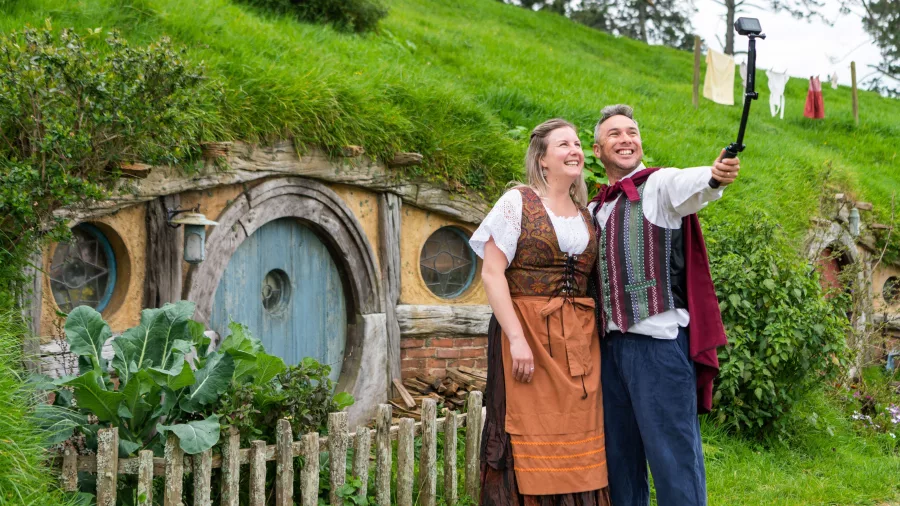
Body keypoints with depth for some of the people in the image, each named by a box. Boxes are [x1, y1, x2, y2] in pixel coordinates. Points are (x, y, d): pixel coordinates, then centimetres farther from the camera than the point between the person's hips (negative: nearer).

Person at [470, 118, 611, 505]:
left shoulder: (586, 215, 14)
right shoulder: (517, 202, -2)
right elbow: (492, 273, -9)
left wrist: (593, 338, 4)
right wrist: (517, 339, -18)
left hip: (579, 339, 5)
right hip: (528, 331, -5)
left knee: (577, 436, 4)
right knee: (530, 436, -5)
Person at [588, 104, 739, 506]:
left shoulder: (659, 185, -2)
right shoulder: (595, 209, 18)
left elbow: (691, 186, -25)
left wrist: (715, 176, -47)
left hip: (659, 341, -7)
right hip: (610, 345, 7)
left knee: (673, 455, -6)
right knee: (620, 457, 13)